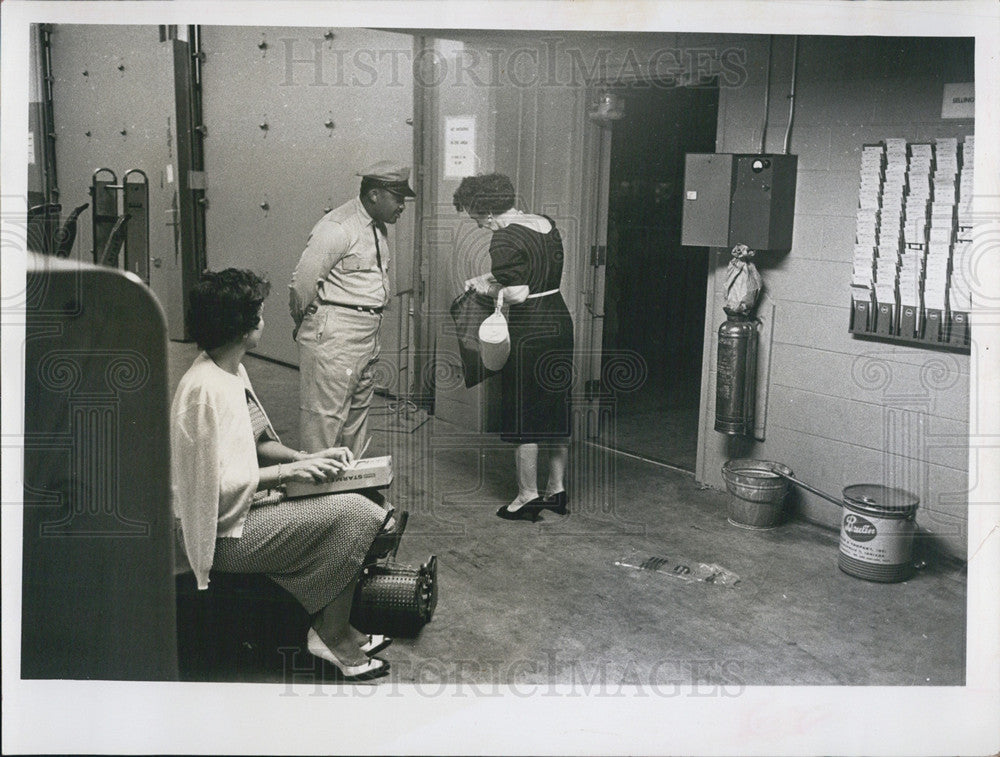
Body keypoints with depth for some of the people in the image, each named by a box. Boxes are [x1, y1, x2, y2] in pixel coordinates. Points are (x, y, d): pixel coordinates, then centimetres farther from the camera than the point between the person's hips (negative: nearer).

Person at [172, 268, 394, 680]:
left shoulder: (232, 372, 9)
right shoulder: (207, 389, -24)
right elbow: (216, 484, -26)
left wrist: (306, 458, 2)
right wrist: (286, 472, -19)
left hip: (250, 505, 10)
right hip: (225, 533, -10)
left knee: (358, 510, 0)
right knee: (351, 513, -17)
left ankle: (335, 630, 5)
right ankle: (331, 635, -2)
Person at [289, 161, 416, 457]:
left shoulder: (377, 227, 15)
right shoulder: (337, 228, -15)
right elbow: (303, 280, -14)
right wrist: (304, 322, 0)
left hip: (367, 334, 10)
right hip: (334, 336, -10)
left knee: (358, 409, 16)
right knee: (325, 414, -6)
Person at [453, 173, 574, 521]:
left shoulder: (504, 240, -16)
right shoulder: (547, 224, 8)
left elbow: (518, 294, -20)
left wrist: (488, 288, -2)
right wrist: (491, 277, 17)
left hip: (528, 330, -8)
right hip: (560, 320, 8)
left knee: (524, 413, 4)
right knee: (555, 407, 15)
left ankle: (528, 495, 13)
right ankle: (557, 488, 25)